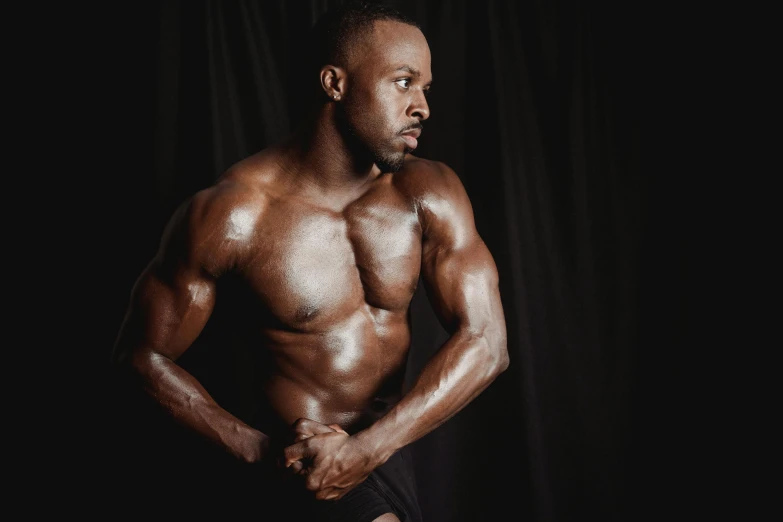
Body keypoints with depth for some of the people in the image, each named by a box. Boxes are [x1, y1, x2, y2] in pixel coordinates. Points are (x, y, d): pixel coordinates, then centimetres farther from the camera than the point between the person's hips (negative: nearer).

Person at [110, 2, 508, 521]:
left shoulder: (428, 194, -10)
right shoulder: (231, 214, -19)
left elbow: (485, 342, -14)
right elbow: (142, 354, -10)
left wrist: (366, 449, -24)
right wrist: (258, 451, -20)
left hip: (384, 447, 4)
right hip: (297, 456, -4)